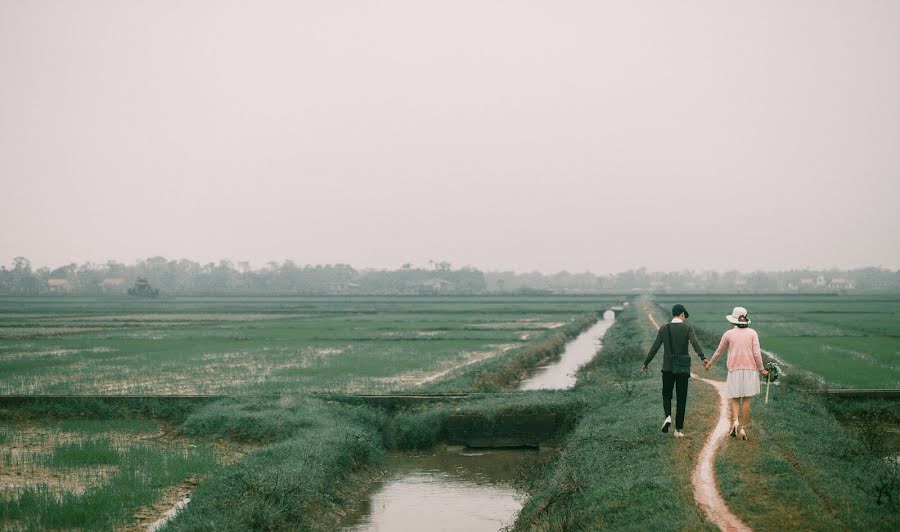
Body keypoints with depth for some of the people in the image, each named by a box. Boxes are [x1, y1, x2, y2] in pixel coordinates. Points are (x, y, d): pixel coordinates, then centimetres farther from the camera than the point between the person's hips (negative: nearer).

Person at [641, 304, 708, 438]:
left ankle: (668, 416, -8)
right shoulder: (688, 328, -5)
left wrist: (645, 363, 9)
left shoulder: (663, 328, 1)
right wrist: (703, 358, -35)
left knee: (667, 395, 18)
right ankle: (679, 429, 7)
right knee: (681, 399, 8)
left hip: (668, 368, 1)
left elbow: (655, 347, 0)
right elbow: (695, 343, -23)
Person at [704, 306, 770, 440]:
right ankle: (743, 428, 2)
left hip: (735, 370, 0)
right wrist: (761, 369, 4)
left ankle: (735, 421, -16)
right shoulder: (752, 333, 0)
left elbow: (719, 351, 11)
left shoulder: (728, 334, 0)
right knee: (746, 400, 5)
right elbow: (756, 354, -7)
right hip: (750, 369, 0)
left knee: (735, 399, 9)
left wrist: (710, 363, 27)